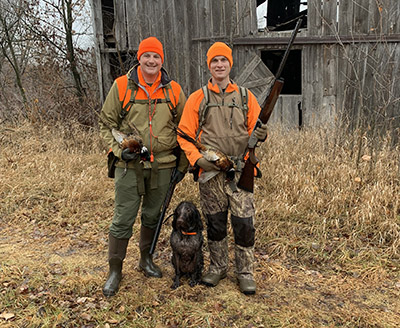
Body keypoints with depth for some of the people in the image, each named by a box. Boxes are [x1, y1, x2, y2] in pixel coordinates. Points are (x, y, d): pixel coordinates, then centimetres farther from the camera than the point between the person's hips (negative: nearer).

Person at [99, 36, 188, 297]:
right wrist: (119, 150, -11)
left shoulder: (174, 90, 4)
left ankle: (147, 259, 35)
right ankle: (115, 270, 16)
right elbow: (107, 124, 5)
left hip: (163, 165, 2)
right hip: (130, 165, -2)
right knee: (123, 219, 1)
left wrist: (182, 165, 6)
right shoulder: (121, 86, -1)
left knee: (153, 216, 15)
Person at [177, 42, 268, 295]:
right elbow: (185, 135, 5)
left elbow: (255, 129, 12)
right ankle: (218, 267, 28)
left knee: (245, 224, -2)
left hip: (240, 171, 0)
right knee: (215, 223, 10)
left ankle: (245, 272, 15)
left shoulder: (245, 96, 9)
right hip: (210, 172, 0)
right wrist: (197, 158, -10)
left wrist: (260, 135, -12)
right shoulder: (198, 98, 7)